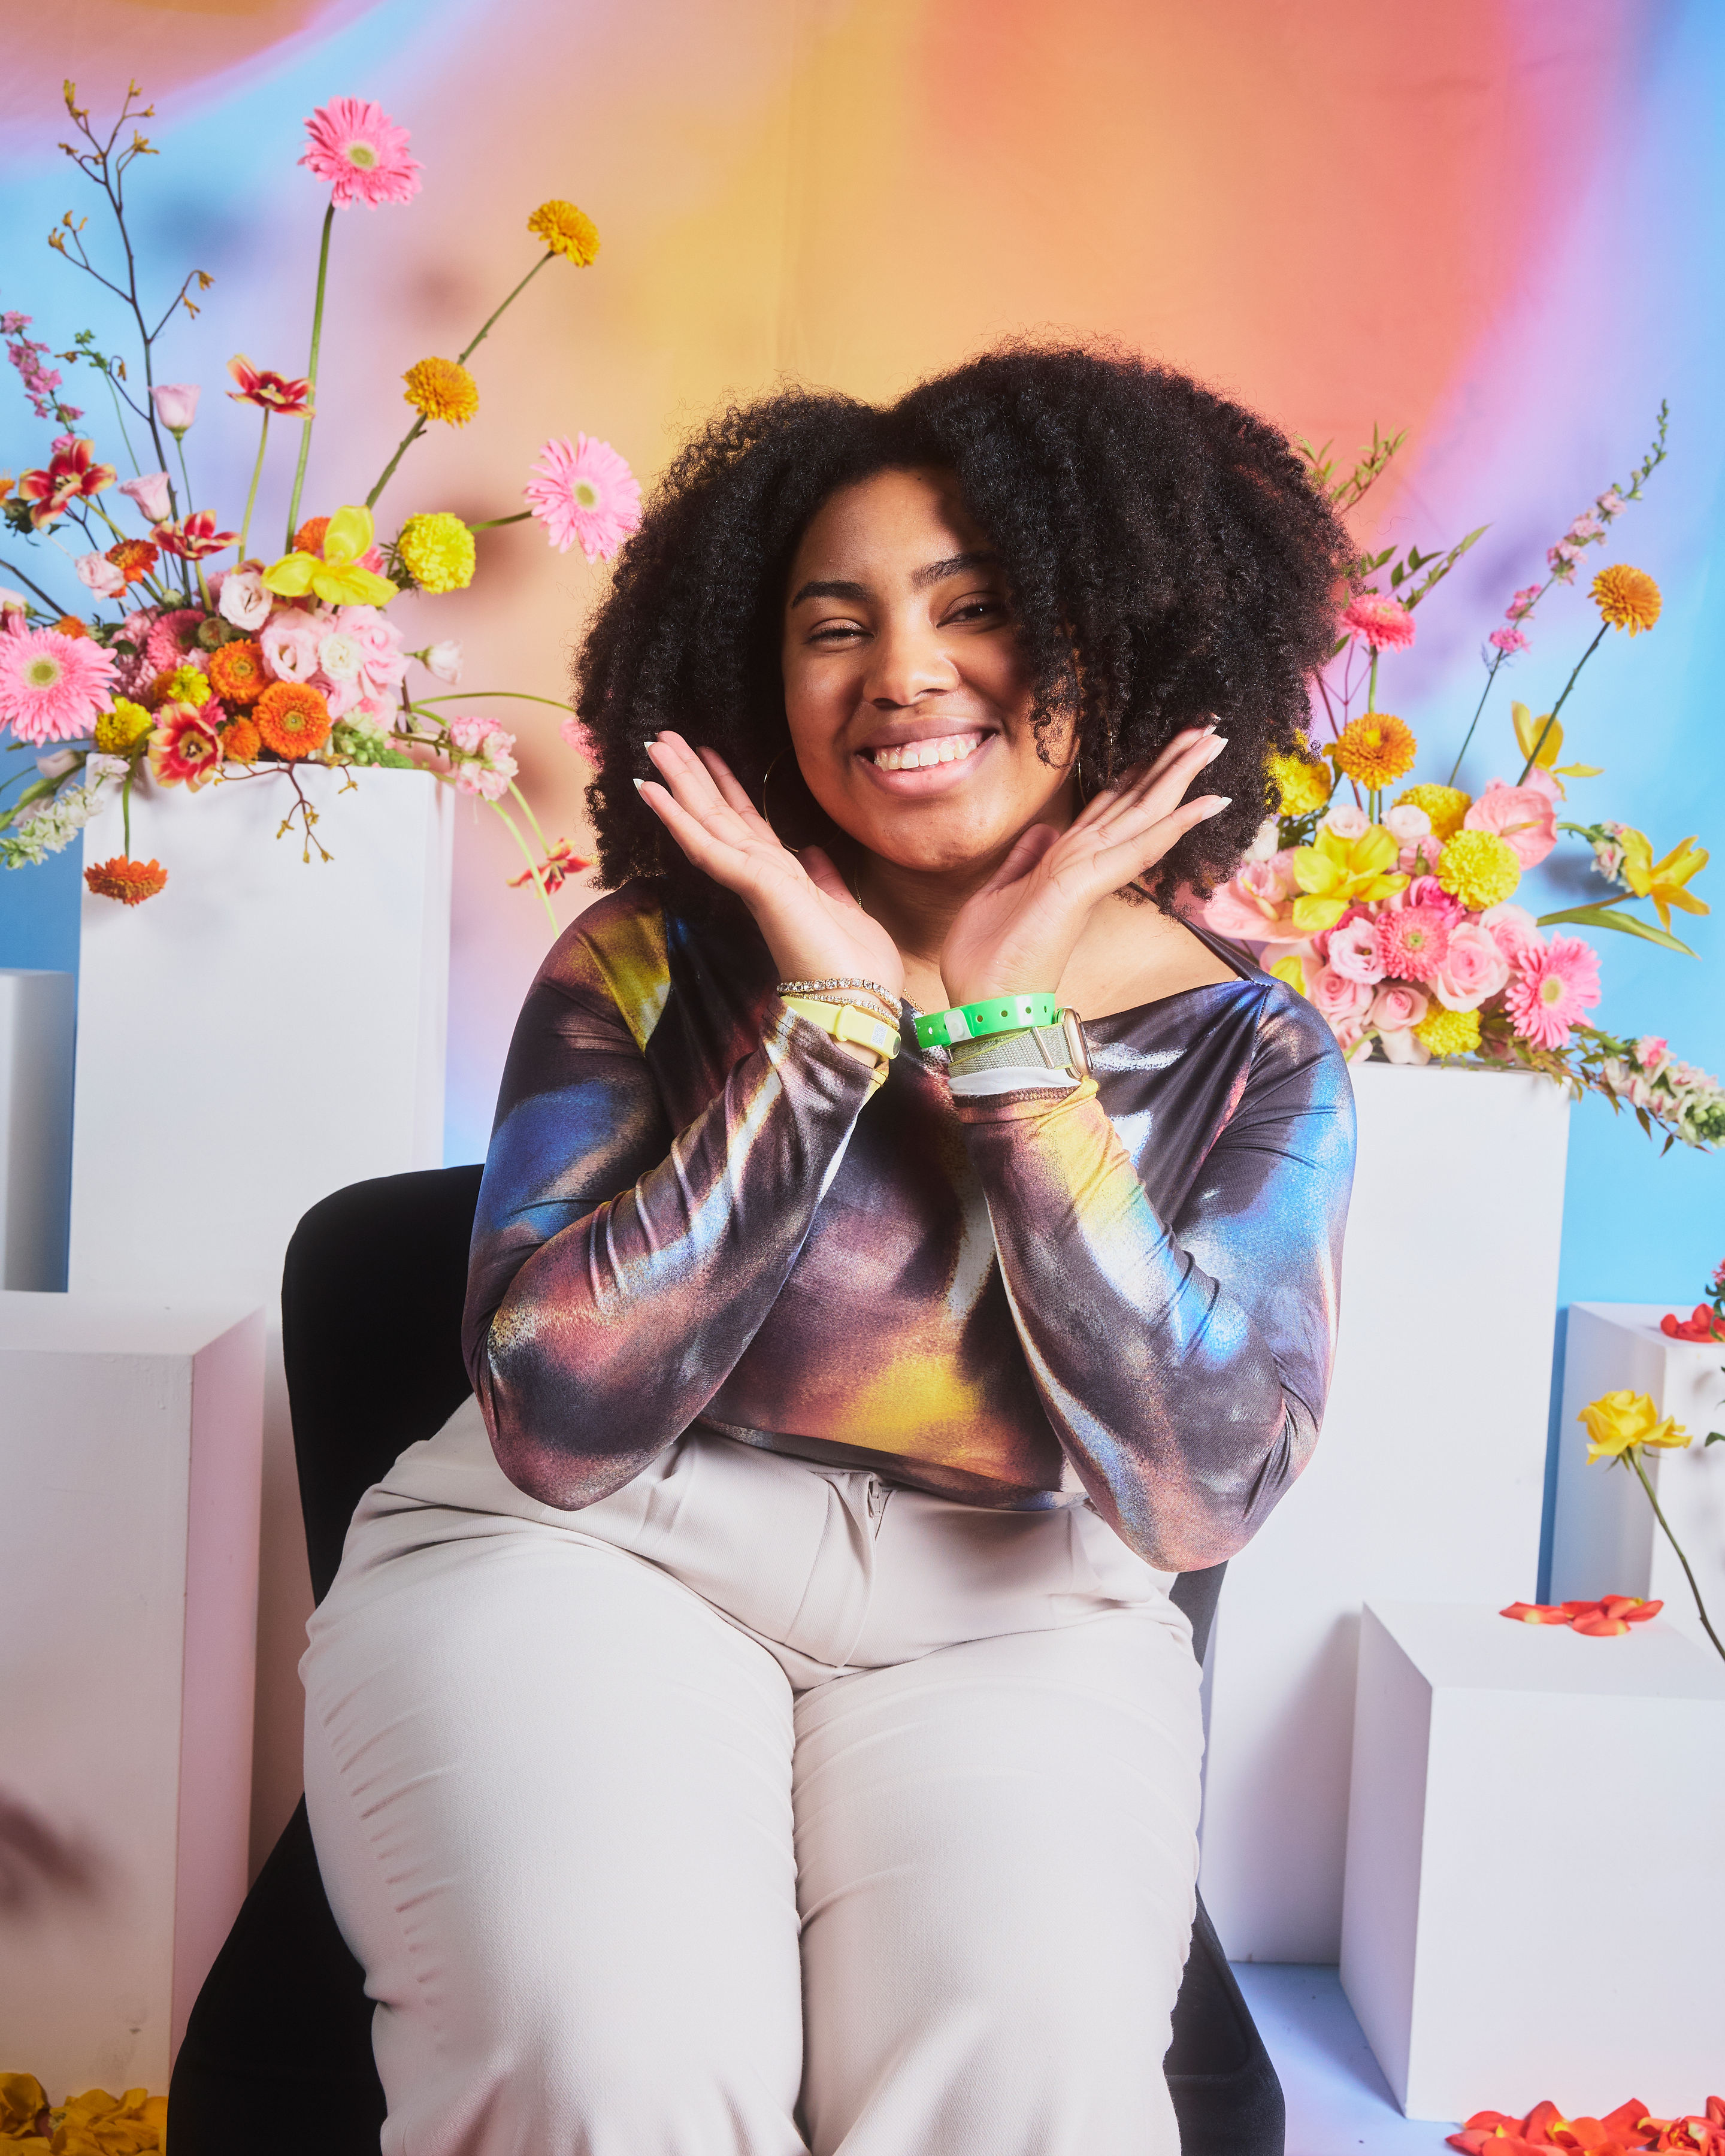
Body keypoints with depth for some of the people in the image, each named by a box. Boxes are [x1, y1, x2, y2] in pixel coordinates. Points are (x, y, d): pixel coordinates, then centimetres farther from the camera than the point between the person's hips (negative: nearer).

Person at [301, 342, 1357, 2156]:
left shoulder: (1251, 1056, -4)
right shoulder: (652, 960, -6)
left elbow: (1192, 1494, -16)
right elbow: (559, 1424, -15)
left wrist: (1003, 1028, -19)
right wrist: (830, 1015, -19)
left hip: (1004, 1625, 1)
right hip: (583, 1570, 0)